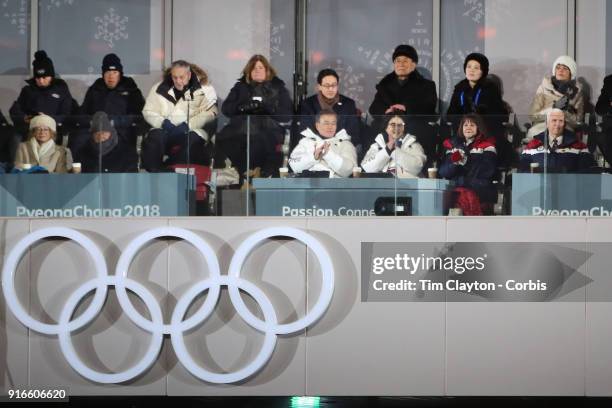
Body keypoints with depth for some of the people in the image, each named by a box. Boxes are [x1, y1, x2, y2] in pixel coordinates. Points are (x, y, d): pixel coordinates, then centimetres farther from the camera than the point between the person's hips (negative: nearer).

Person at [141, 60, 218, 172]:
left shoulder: (204, 89, 6)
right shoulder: (160, 89, 13)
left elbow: (210, 113, -3)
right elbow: (148, 111, 12)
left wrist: (188, 125, -16)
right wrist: (163, 122, -9)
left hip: (192, 130, -2)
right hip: (165, 131, 2)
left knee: (193, 140, -36)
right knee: (154, 138, -31)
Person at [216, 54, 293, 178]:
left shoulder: (278, 88, 17)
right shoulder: (240, 87, 24)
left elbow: (287, 115, 6)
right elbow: (226, 109, 12)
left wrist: (268, 107, -11)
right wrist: (243, 106, -6)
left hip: (267, 128, -2)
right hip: (241, 127, 3)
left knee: (258, 142, -39)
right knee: (223, 139, -31)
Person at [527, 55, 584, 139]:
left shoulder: (577, 92, 10)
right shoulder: (544, 87, 8)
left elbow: (577, 122, 6)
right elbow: (533, 115, 0)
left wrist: (566, 110, -13)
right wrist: (554, 108, -14)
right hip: (540, 130, 0)